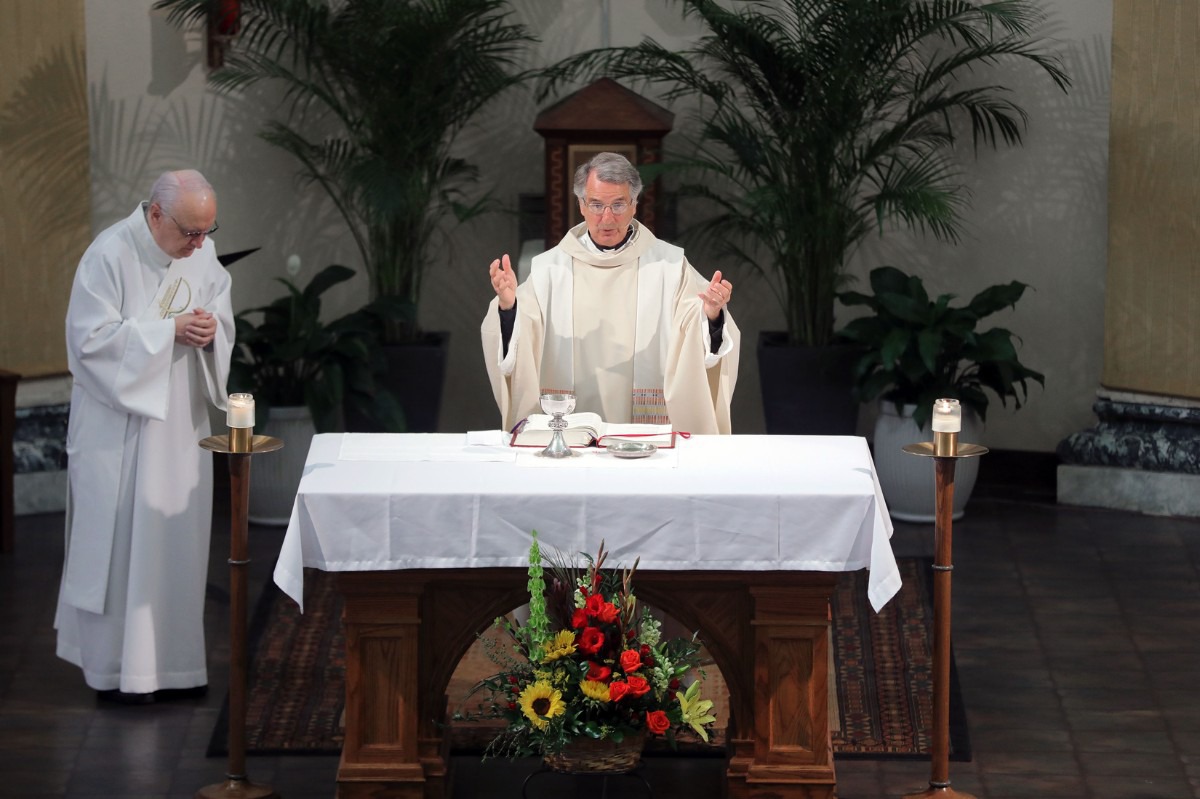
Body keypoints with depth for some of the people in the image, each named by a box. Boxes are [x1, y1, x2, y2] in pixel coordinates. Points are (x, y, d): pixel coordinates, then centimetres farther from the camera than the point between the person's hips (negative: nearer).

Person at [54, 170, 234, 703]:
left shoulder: (202, 253, 3)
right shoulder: (110, 255, -16)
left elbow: (223, 319, 12)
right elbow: (92, 337, -19)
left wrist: (211, 328, -12)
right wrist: (169, 330, -22)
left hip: (180, 419, 6)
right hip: (120, 423, -6)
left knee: (178, 537, 9)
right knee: (121, 539, -2)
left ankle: (171, 661, 18)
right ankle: (116, 669, 7)